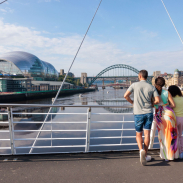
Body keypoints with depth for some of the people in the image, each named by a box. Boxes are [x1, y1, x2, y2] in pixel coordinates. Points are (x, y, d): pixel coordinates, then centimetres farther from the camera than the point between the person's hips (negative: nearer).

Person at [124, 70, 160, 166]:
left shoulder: (134, 85, -2)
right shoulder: (152, 87, 3)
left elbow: (126, 95, -8)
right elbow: (157, 100, -3)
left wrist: (132, 102, 10)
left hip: (138, 113, -1)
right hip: (148, 112, 1)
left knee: (138, 134, 10)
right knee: (147, 133, 6)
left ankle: (141, 150, -13)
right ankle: (145, 155, 10)